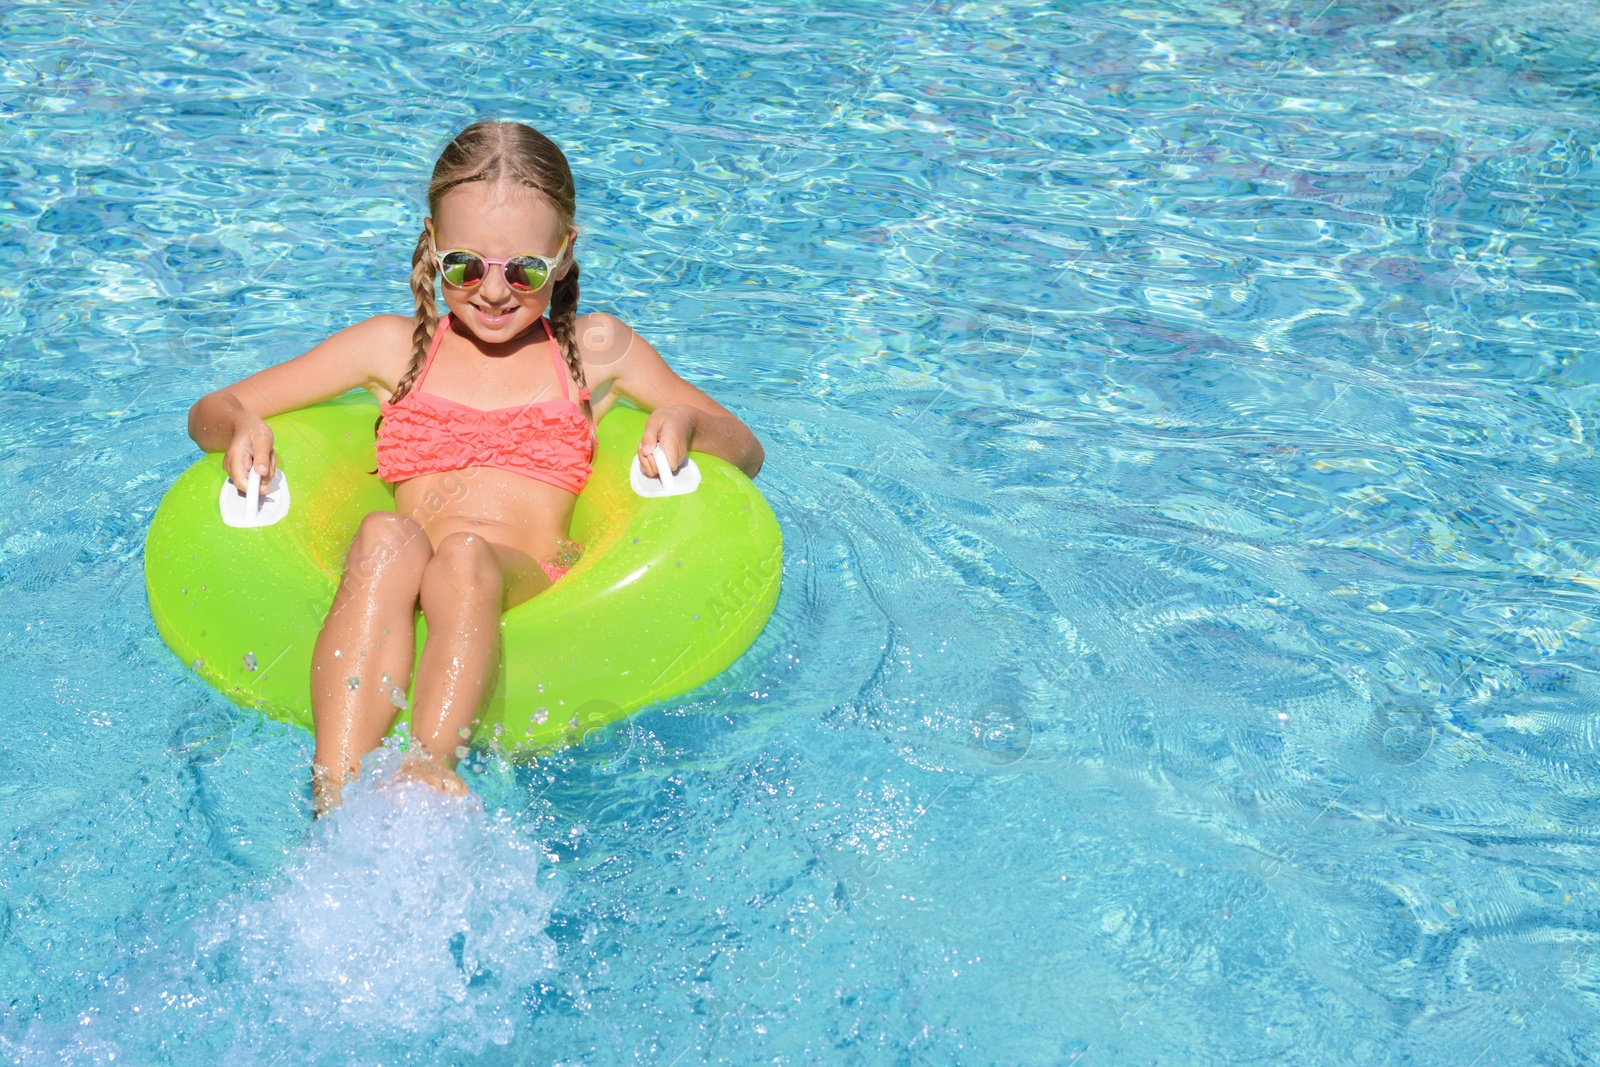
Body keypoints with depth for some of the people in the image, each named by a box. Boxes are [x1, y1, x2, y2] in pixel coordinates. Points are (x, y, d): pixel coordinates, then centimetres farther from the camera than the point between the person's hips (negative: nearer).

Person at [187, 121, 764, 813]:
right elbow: (210, 411, 26)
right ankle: (337, 798, -50)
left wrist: (686, 421, -1)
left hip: (533, 589, -1)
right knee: (386, 535, -35)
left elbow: (747, 451, 23)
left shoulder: (596, 351, 21)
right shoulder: (394, 348, 22)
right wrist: (241, 427, 0)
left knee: (465, 555, -35)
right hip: (395, 598, 1)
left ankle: (429, 770, -54)